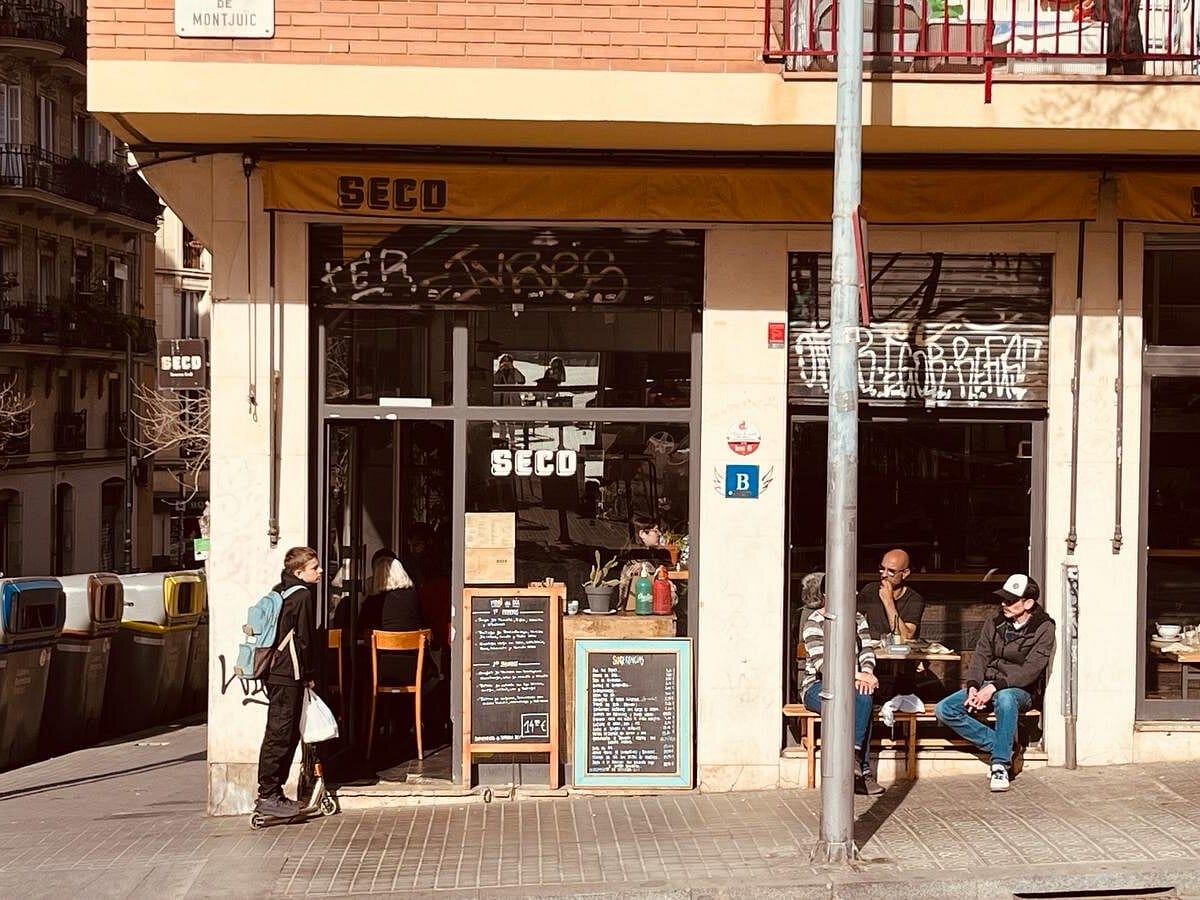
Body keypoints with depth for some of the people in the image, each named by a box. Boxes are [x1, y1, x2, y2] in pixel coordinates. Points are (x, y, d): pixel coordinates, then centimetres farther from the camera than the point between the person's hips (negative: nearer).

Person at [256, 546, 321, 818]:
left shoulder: (280, 591, 16)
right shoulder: (302, 595, -12)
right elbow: (303, 639, -13)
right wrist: (309, 675, -2)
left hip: (275, 673, 10)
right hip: (289, 676, -10)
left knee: (288, 734, 14)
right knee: (279, 735, -6)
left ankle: (271, 794, 18)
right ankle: (268, 796, -4)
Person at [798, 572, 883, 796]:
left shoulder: (857, 619, 14)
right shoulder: (814, 622, -6)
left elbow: (867, 651, 4)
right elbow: (821, 662, -17)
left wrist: (867, 675, -19)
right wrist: (857, 675, -25)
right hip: (817, 686, -5)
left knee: (864, 697, -32)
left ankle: (855, 758, -33)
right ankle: (862, 771, -31)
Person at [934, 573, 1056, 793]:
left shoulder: (1043, 628, -6)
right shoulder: (994, 624, 10)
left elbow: (1031, 670, -16)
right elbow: (981, 657, 4)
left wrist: (994, 687, -24)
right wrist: (973, 687, -15)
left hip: (1020, 690, -5)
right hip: (987, 685, 6)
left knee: (1004, 698, -43)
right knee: (943, 710, -18)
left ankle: (1000, 765, -32)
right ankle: (1000, 748, -15)